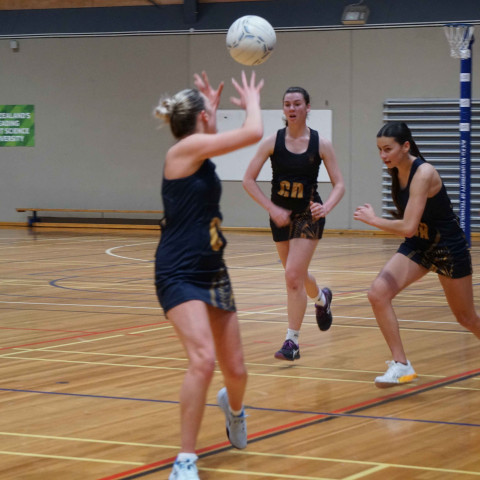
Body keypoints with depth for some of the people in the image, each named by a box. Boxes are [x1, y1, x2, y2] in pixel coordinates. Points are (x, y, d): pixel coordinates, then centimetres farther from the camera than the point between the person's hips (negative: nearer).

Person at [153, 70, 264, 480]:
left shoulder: (199, 152, 12)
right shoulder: (184, 149, -13)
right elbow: (253, 133, -18)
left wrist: (212, 105, 35)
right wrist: (252, 101, 1)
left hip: (212, 272, 9)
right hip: (180, 273, -9)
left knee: (236, 370, 12)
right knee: (203, 359, -26)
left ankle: (233, 407, 48)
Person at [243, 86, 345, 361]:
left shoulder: (321, 144, -9)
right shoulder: (273, 142, -8)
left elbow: (339, 184, -6)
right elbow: (249, 180, -6)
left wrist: (326, 207, -24)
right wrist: (272, 209, -15)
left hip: (308, 215, -3)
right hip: (281, 215, 3)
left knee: (293, 276, -15)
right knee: (297, 275, 19)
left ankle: (292, 342, -7)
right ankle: (321, 298, 54)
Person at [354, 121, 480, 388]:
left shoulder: (423, 174, -28)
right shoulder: (397, 172, -4)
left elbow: (408, 227, -32)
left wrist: (372, 219, -23)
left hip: (448, 248, -6)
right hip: (417, 246, 7)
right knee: (378, 293, -17)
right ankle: (401, 365, -11)